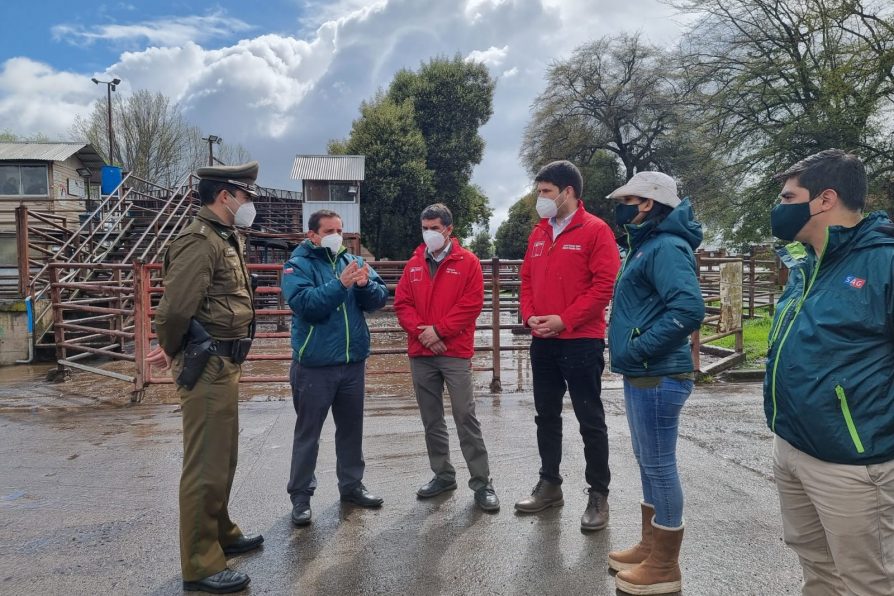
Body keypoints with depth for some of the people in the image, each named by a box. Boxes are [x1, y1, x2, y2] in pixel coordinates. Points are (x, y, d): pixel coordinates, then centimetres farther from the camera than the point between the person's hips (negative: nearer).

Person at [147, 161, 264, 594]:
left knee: (223, 458, 22)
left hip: (225, 364, 10)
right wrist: (173, 351, -7)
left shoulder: (225, 239, 14)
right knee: (206, 466, 0)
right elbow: (175, 308, -26)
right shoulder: (200, 241, -17)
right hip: (207, 367, -10)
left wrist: (172, 349, 7)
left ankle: (220, 534, 39)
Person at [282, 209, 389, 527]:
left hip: (354, 362, 5)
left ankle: (351, 485, 31)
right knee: (308, 432, 6)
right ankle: (300, 495, 18)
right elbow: (305, 304, -21)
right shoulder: (298, 265, -6)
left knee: (351, 427, 16)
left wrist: (365, 284, -21)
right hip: (314, 365, -4)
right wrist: (340, 284, -28)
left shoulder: (353, 261, 6)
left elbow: (379, 298, -1)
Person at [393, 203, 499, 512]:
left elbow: (471, 304, -9)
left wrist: (439, 330, -15)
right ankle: (443, 475, 26)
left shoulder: (468, 262, -1)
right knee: (431, 420, 12)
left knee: (466, 417, -5)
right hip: (420, 354, 5)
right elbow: (402, 303, 5)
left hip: (455, 353, -4)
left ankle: (482, 483, 4)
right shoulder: (413, 264, 11)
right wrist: (421, 331, -10)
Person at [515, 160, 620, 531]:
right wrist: (529, 316, -2)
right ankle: (549, 484, 29)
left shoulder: (595, 230, -8)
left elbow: (605, 285, -15)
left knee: (590, 420, 3)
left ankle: (598, 495, 15)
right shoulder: (538, 234, 13)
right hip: (542, 343, 7)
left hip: (581, 342, -7)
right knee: (546, 416, 15)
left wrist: (565, 320, -18)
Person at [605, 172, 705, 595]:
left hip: (656, 378, -10)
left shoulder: (665, 247, -16)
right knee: (648, 463, 18)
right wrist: (629, 353, 12)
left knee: (659, 466, 0)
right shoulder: (646, 246, 16)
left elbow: (689, 308, -28)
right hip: (642, 375, 10)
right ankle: (650, 547, 33)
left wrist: (637, 349, -22)